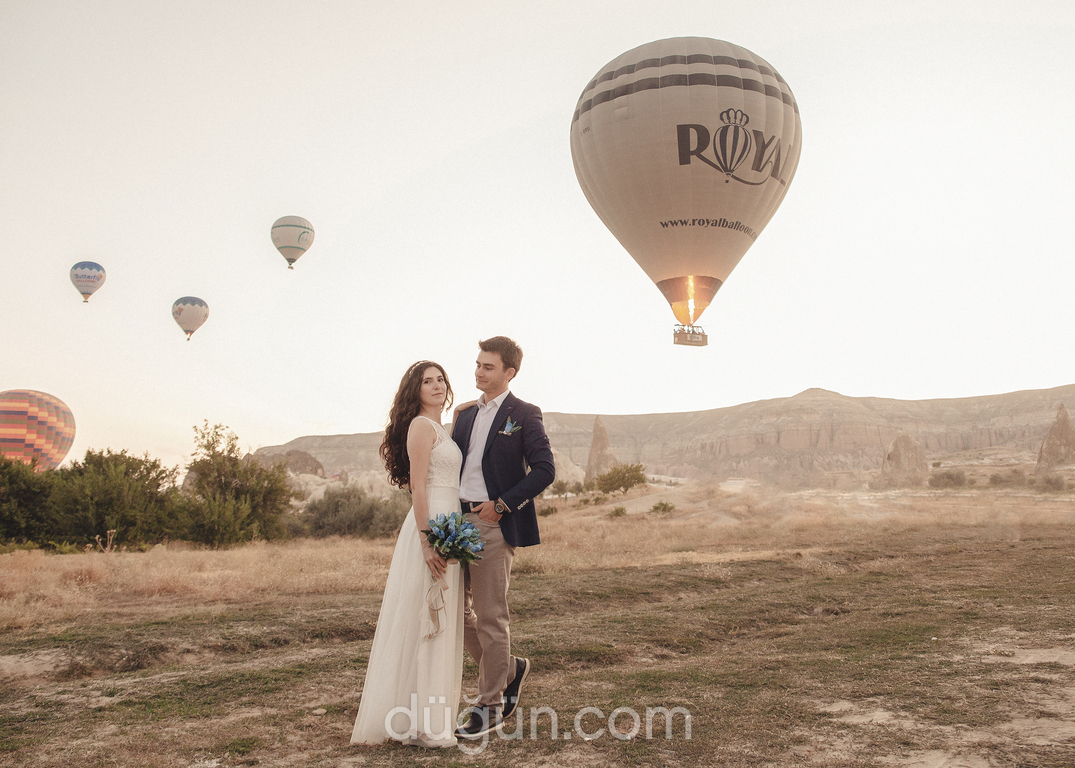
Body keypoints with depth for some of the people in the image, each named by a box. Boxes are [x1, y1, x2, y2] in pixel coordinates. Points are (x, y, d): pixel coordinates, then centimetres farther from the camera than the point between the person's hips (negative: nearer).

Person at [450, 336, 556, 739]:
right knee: (455, 610, 10)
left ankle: (490, 705, 12)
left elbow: (545, 469, -11)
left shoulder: (524, 415, -4)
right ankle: (509, 669, 31)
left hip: (494, 525, -7)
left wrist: (502, 505, -15)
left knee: (490, 617, -2)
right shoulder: (465, 414, 16)